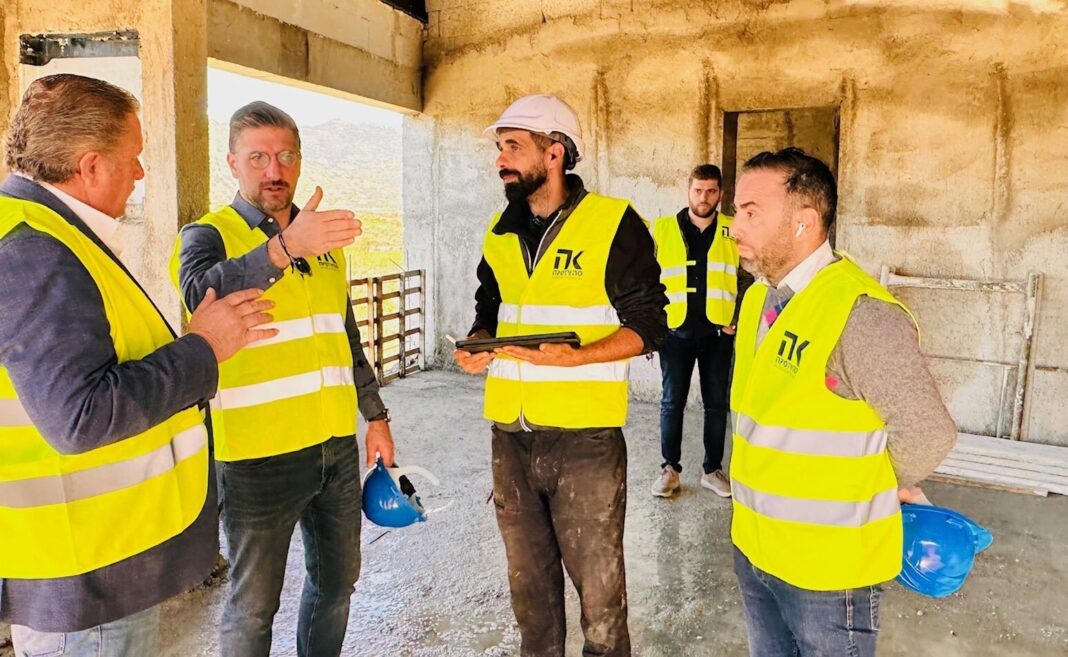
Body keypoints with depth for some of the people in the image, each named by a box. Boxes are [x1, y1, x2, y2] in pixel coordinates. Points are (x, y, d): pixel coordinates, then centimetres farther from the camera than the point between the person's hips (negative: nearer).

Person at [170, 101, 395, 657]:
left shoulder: (324, 240, 12)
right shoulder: (208, 235, -6)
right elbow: (200, 292, -30)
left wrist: (375, 414, 18)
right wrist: (284, 247, -44)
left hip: (337, 445, 6)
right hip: (259, 456, -6)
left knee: (337, 580, 19)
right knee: (253, 605, 7)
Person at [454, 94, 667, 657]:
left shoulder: (614, 224, -9)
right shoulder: (500, 231, 10)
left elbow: (647, 325, -9)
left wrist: (574, 356, -23)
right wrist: (477, 347, -2)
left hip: (585, 435, -5)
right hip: (510, 434, 6)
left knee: (597, 581, 9)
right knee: (528, 578, 20)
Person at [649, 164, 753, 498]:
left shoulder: (735, 232, 3)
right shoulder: (663, 229, 1)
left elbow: (747, 280, 8)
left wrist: (736, 320, -1)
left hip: (717, 332, 1)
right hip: (675, 331, -1)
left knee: (717, 403, 9)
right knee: (672, 401, 6)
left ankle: (713, 470, 21)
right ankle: (669, 468, 18)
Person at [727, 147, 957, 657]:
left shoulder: (862, 315, -23)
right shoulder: (759, 297, 4)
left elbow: (929, 436, -21)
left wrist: (880, 488, -3)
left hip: (828, 566, -7)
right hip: (753, 547, 7)